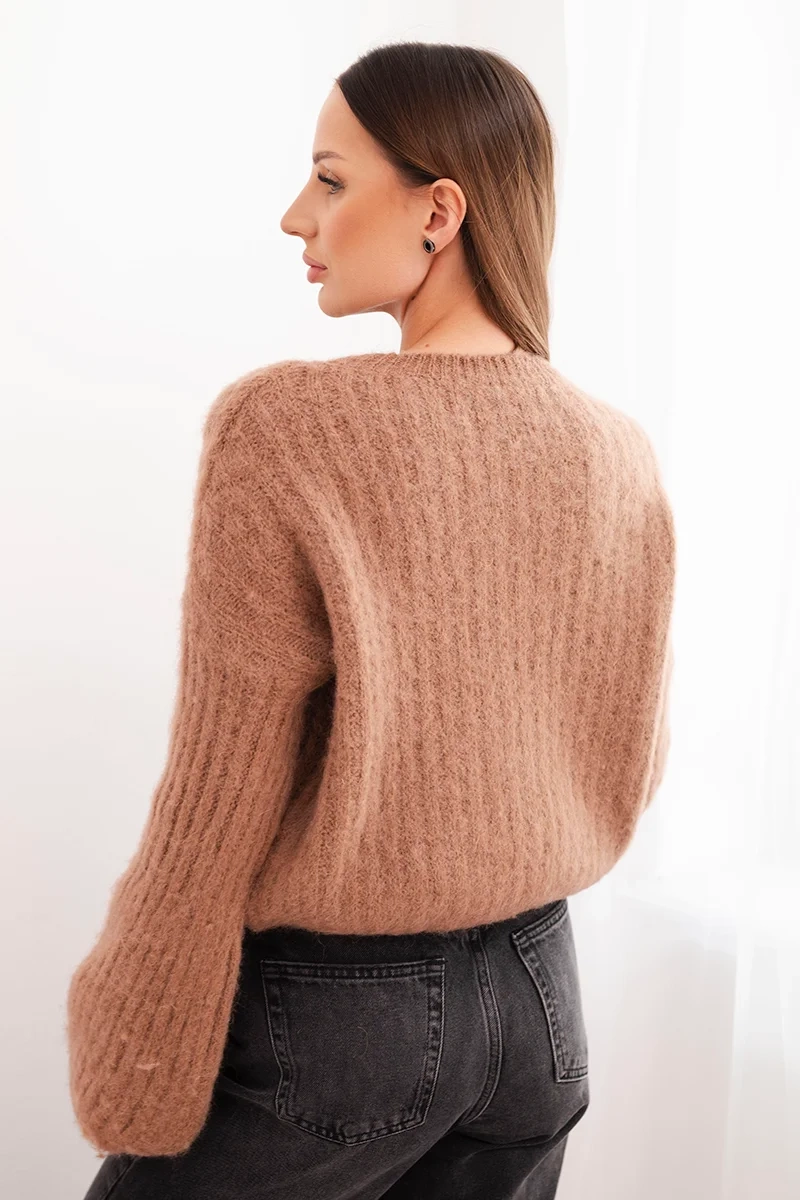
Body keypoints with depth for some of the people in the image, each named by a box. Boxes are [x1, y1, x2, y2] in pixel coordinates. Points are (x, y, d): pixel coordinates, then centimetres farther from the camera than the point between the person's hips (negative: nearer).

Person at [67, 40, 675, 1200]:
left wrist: (131, 1092, -4)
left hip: (329, 1015, -5)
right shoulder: (621, 452, -5)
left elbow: (216, 808, -16)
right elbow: (632, 762, 6)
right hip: (539, 992, 5)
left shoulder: (286, 430, -20)